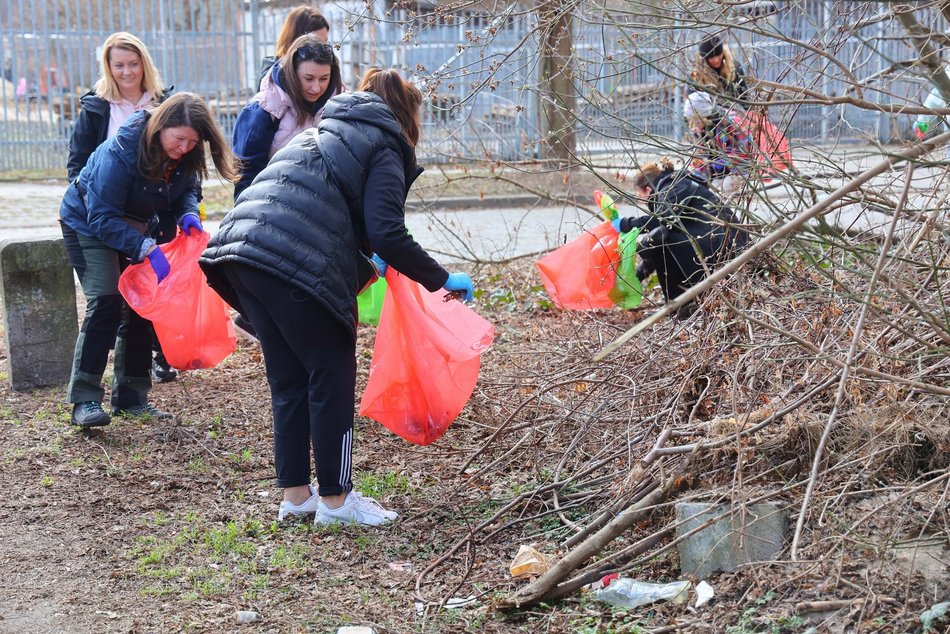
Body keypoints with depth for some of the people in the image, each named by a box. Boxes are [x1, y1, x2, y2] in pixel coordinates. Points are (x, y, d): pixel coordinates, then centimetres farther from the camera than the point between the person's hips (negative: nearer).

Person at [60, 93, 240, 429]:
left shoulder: (185, 156, -16)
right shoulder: (121, 151, -34)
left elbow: (186, 190, 2)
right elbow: (102, 218, -33)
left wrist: (188, 215, -21)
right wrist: (147, 249, -42)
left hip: (136, 228, 7)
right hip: (87, 223, -6)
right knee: (105, 303, -19)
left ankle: (131, 397, 10)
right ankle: (84, 400, -16)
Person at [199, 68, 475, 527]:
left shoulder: (329, 130, 31)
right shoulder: (385, 148, 6)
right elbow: (387, 234, -9)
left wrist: (365, 260, 46)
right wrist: (440, 279, 2)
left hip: (240, 246, 8)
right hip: (294, 263, -8)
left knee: (288, 379, 17)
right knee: (331, 376, 4)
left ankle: (294, 494, 22)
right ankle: (334, 499, 11)